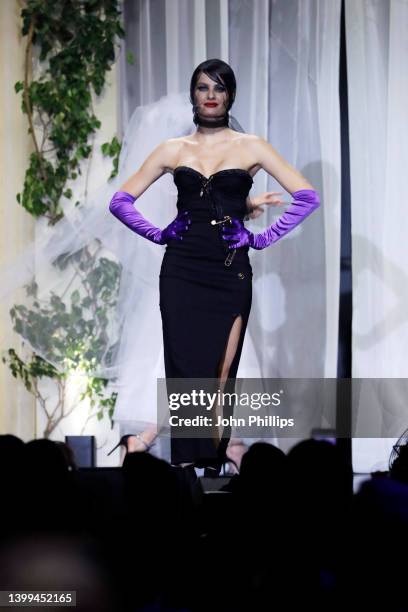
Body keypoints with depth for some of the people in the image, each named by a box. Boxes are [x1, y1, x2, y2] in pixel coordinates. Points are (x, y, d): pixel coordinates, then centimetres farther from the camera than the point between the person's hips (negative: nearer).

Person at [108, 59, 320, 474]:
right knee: (186, 365, -7)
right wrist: (158, 234, 1)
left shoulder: (251, 147, 5)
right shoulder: (173, 150, 8)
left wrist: (263, 238, -4)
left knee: (220, 372, -4)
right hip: (182, 268, 0)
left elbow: (307, 197, -1)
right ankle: (188, 459, -3)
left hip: (230, 269, 0)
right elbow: (121, 201, 10)